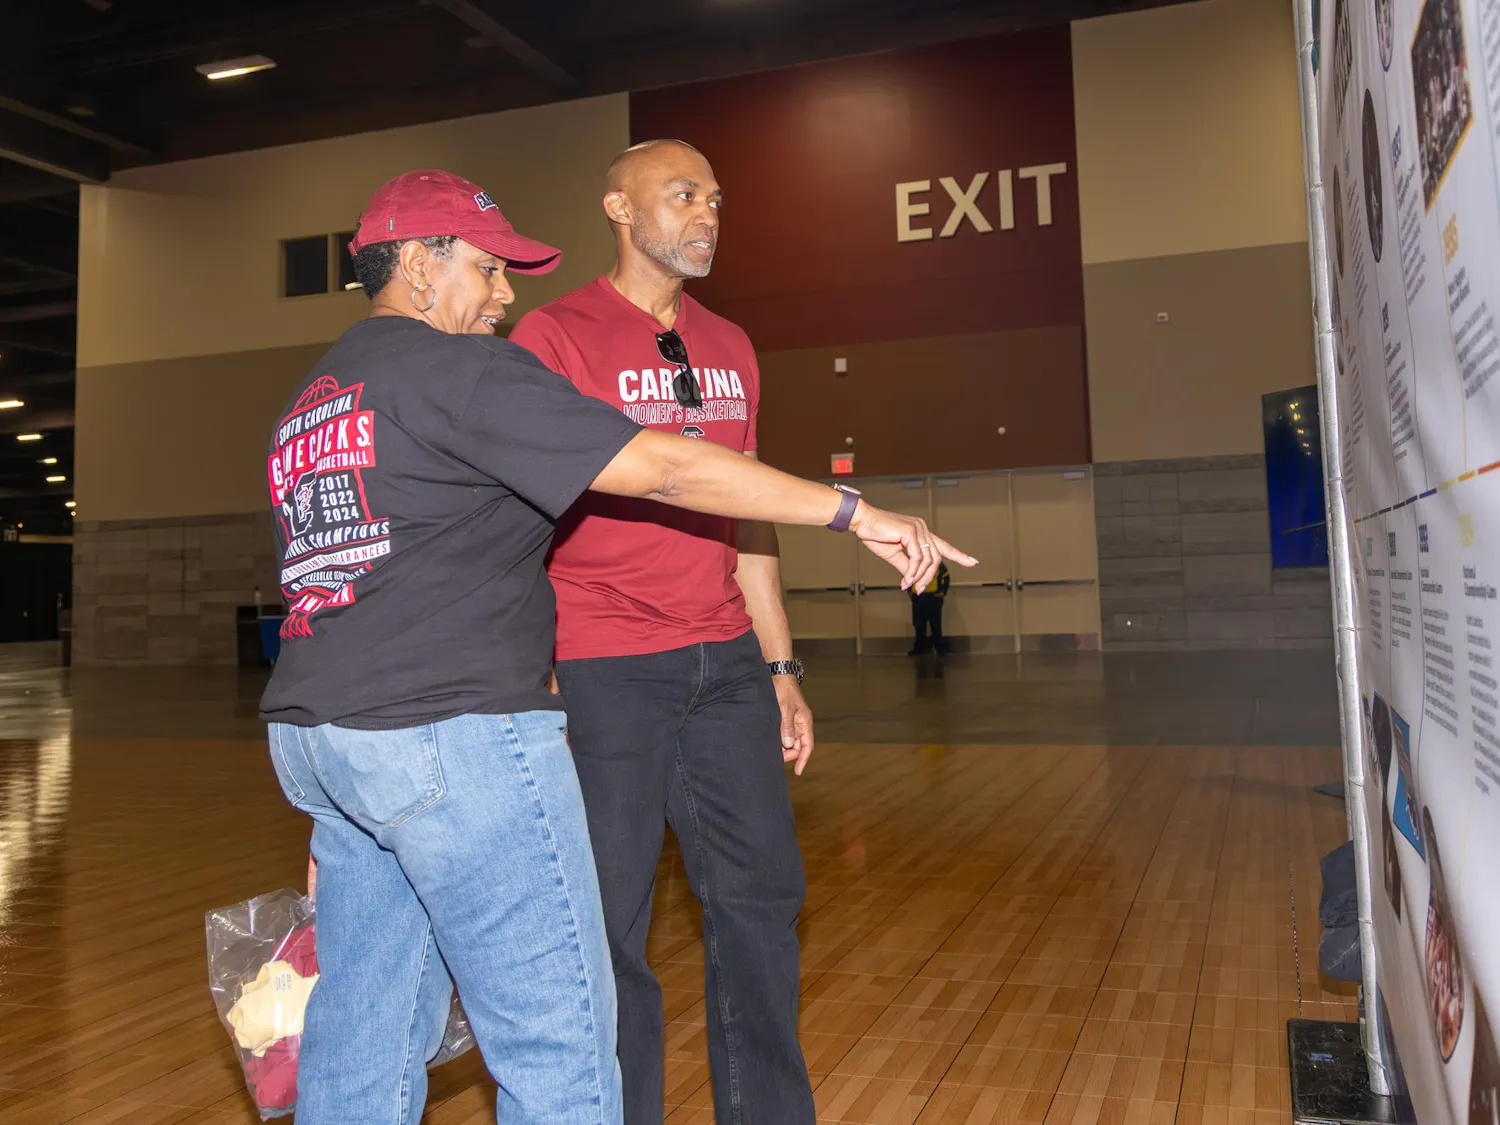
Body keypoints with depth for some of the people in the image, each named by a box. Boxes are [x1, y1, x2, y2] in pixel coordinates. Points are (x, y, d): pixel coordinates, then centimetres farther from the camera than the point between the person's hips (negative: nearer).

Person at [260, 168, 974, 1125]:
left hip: (316, 737, 10)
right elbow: (663, 468, -14)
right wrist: (855, 511, -7)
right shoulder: (459, 369, -8)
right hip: (452, 735, -10)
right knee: (558, 1045, -1)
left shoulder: (307, 408, 20)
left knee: (362, 1041, 16)